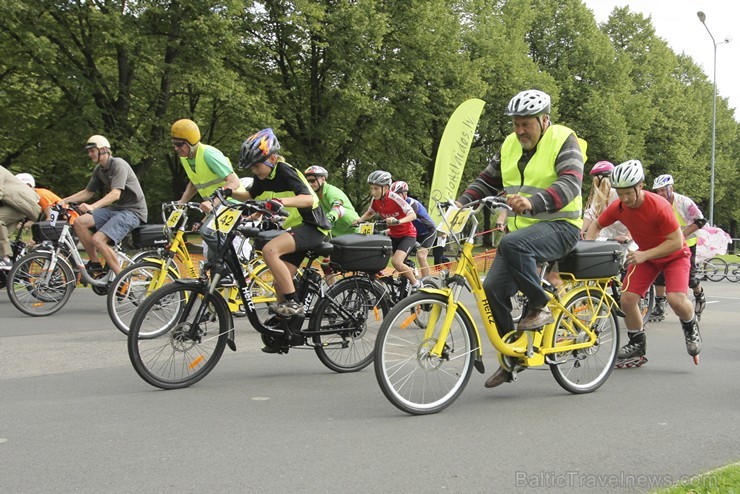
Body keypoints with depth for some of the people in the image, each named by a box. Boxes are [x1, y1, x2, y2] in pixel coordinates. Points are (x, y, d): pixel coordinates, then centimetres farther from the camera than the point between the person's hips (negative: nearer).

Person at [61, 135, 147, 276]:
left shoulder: (118, 164, -15)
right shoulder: (99, 169, 11)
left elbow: (116, 194, -27)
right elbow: (87, 192, 19)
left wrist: (93, 206, -40)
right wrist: (64, 201, 5)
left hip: (132, 210, -8)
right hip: (114, 208, 8)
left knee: (98, 239, -24)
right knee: (79, 222, -9)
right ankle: (95, 264, 1)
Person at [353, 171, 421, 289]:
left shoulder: (394, 198, -25)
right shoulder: (375, 200, -8)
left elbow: (413, 215, -29)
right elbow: (370, 213, 13)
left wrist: (398, 221, -45)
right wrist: (360, 220, -7)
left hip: (407, 235, -7)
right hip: (393, 235, 7)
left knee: (396, 262, -26)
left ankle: (416, 284, -2)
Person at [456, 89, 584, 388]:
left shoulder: (563, 141, -8)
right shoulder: (510, 145, 12)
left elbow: (570, 184, -24)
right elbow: (487, 181, 18)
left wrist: (532, 202, -41)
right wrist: (461, 203, -1)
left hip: (559, 226, -7)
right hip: (521, 229, 7)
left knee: (512, 243, -36)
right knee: (493, 288, -8)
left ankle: (540, 307, -16)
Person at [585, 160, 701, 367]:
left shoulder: (659, 206, -32)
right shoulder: (618, 207, -17)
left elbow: (676, 242, -29)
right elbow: (596, 225, 1)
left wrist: (644, 255, -36)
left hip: (674, 255, -5)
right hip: (645, 255, 5)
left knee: (676, 299, -25)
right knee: (627, 299, -10)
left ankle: (690, 326, 11)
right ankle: (637, 346, 12)